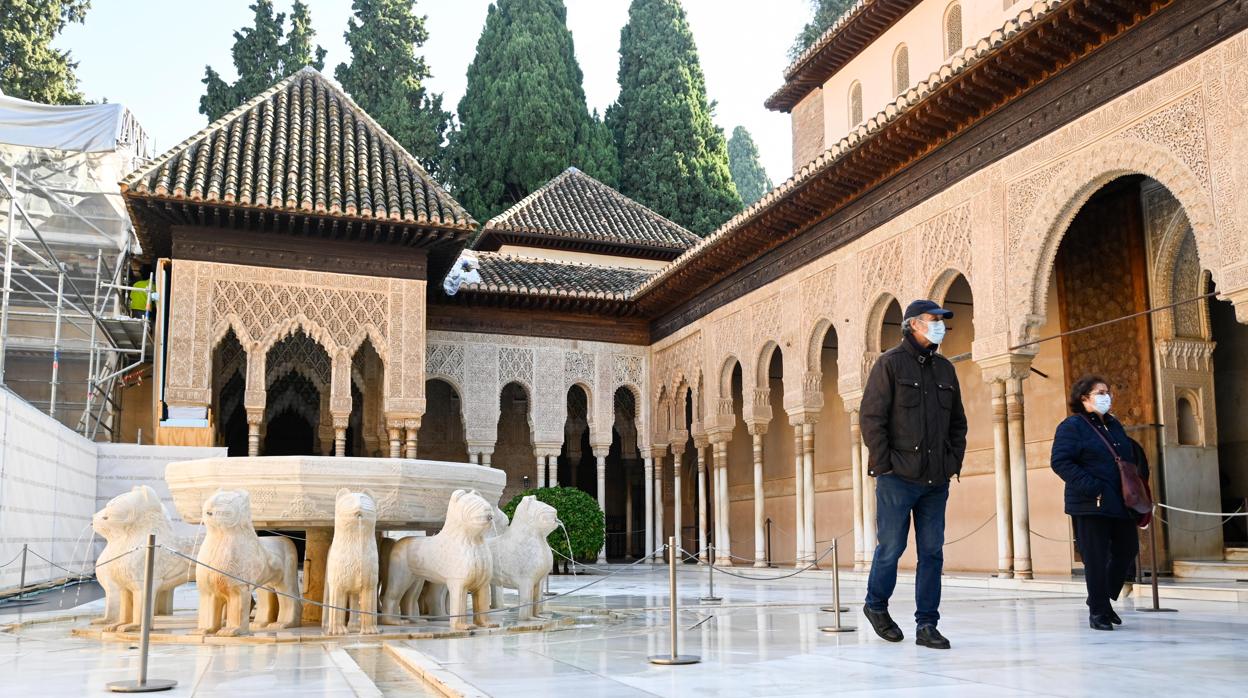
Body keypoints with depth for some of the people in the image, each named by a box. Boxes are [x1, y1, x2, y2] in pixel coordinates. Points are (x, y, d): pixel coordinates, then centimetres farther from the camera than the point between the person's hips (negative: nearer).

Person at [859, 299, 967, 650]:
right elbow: (871, 417, -8)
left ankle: (927, 624, 12)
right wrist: (884, 465, -12)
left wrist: (954, 460, 8)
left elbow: (958, 421, 20)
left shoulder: (944, 368, 15)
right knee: (891, 546, 1)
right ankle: (876, 605, 24)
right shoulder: (890, 363, -4)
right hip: (898, 477, -6)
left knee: (932, 551, 5)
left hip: (936, 479, 6)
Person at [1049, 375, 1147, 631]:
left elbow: (1134, 456, 28)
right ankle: (1098, 612, 9)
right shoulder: (1072, 426, -6)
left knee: (1127, 550, 12)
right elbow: (1059, 461, -15)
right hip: (1091, 506, -7)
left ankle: (1102, 598, 30)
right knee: (1096, 559, -2)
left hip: (1121, 504, 7)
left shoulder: (1114, 425, 17)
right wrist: (1089, 487, -21)